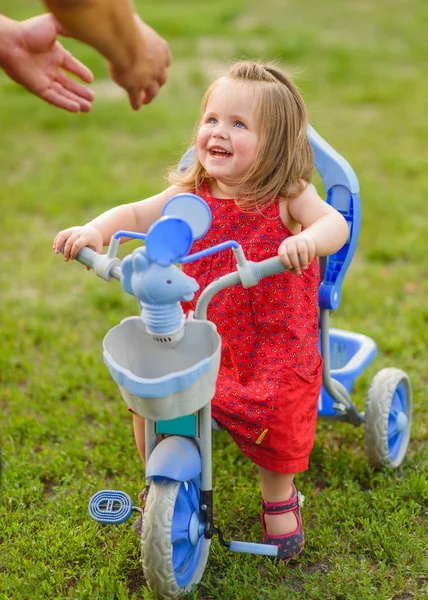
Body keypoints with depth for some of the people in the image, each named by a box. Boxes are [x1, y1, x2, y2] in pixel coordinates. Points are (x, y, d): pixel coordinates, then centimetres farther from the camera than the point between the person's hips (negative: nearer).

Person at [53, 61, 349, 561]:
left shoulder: (287, 196, -10)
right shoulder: (192, 195, -3)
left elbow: (334, 223, -25)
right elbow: (135, 214, -6)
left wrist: (308, 239, -48)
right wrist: (96, 229, -26)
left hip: (272, 340, -2)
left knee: (276, 421, -14)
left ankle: (279, 496, 24)